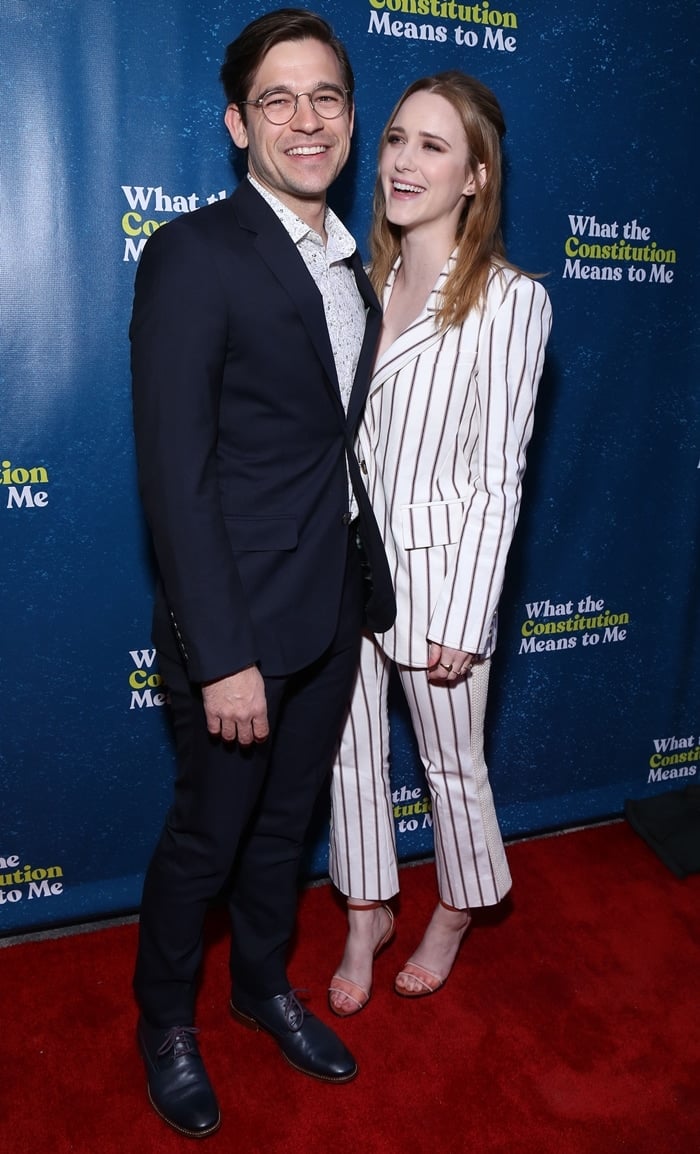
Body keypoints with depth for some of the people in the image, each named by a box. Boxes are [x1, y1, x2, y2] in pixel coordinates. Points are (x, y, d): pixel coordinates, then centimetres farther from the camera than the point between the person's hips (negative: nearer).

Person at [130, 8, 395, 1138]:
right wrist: (224, 656, -20)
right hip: (239, 624, -6)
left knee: (285, 821, 22)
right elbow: (175, 475, -18)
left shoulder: (356, 270, 10)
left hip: (333, 616, 7)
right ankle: (166, 1020, 39)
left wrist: (368, 588, 9)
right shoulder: (193, 255, -14)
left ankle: (265, 983, 46)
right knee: (206, 835, 12)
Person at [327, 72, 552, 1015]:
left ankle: (454, 914, 41)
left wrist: (465, 620, -14)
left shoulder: (510, 300, -12)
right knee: (352, 751, 16)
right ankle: (367, 916, 39)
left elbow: (500, 476, -13)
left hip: (436, 568, -5)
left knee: (452, 762, 14)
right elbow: (340, 435, 9)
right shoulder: (367, 284, 6)